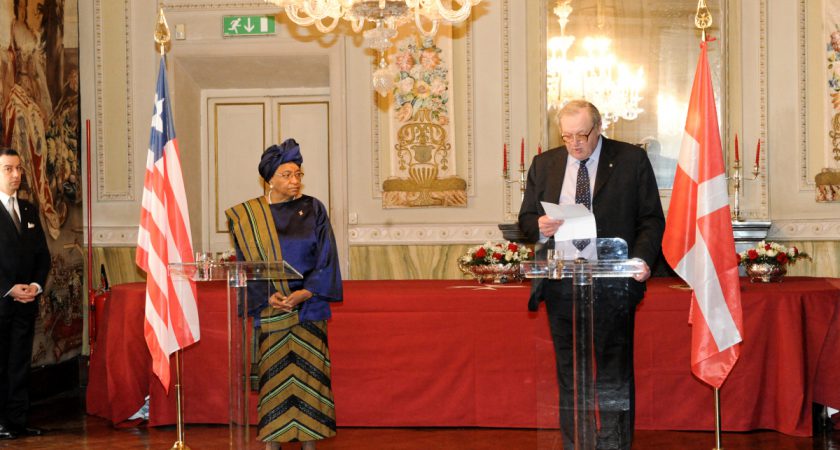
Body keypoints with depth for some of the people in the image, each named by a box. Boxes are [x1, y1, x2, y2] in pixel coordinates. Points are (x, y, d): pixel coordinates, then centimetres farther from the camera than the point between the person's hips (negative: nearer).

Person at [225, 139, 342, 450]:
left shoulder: (313, 210, 2)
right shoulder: (249, 216, 1)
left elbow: (326, 258, -1)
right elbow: (247, 262, 1)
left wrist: (306, 292, -13)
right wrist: (267, 296, -14)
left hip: (309, 305, 0)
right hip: (270, 307, 0)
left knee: (308, 370, 2)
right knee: (273, 371, 2)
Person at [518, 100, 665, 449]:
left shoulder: (632, 160, 2)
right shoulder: (544, 164, 11)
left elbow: (652, 219, 2)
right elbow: (526, 219, 14)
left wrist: (642, 258, -14)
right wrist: (539, 227, -10)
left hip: (612, 284, -3)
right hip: (561, 285, 3)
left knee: (614, 374, 1)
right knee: (568, 374, 8)